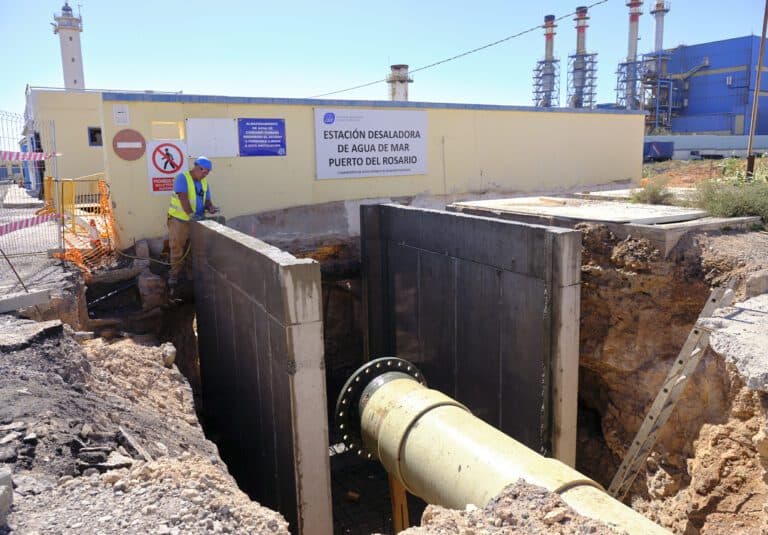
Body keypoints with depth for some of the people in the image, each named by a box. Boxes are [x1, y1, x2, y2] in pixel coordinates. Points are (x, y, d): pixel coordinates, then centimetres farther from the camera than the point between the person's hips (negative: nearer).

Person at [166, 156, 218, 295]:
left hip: (196, 222, 6)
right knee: (178, 251, 0)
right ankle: (174, 278, 9)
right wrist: (191, 215, -32)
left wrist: (210, 207, -13)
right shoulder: (182, 177, -11)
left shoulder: (204, 182, 9)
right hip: (179, 221, -6)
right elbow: (183, 197, -22)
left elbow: (206, 200, 10)